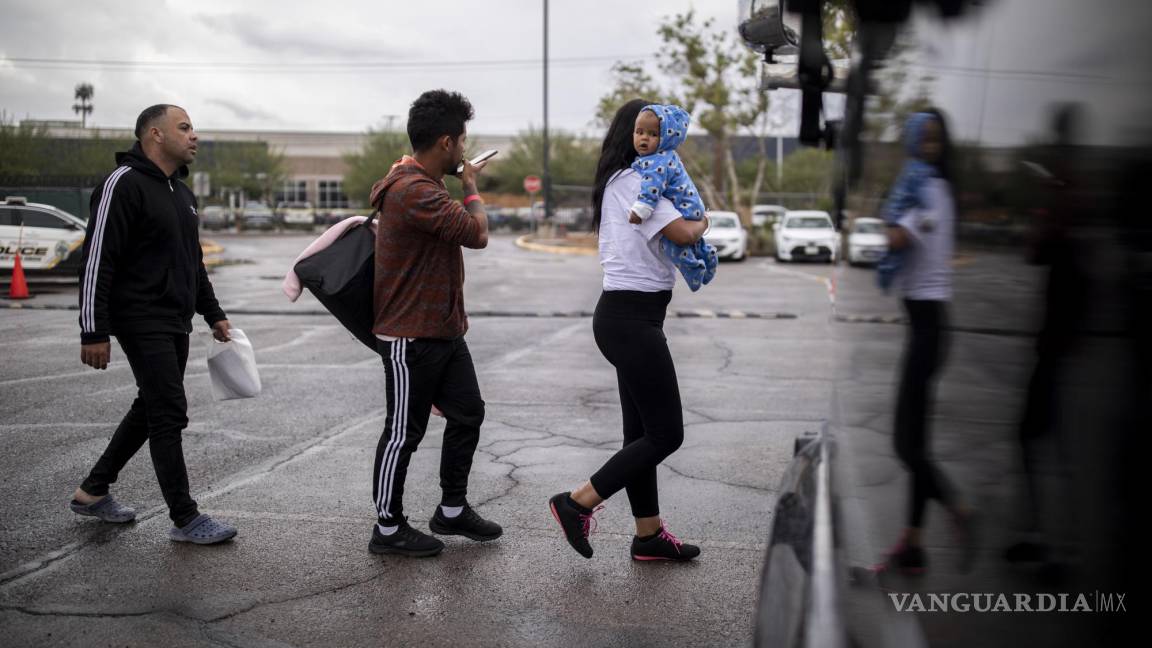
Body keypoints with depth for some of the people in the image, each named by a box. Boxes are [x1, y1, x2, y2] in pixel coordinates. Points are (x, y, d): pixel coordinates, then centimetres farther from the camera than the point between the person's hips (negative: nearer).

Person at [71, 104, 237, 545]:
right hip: (143, 323, -9)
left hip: (176, 324, 10)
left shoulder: (181, 193, 17)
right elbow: (96, 260, -16)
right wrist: (94, 332, -19)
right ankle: (185, 520, 0)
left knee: (151, 408, 16)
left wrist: (214, 314, 23)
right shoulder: (124, 183, -12)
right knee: (170, 414, -8)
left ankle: (93, 491, 31)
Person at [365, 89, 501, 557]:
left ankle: (452, 510, 29)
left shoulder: (423, 184, 12)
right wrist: (472, 186, -6)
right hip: (412, 338, -10)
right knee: (404, 432, 2)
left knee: (467, 413, 15)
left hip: (444, 331, 10)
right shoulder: (415, 192, -24)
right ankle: (388, 529, 17)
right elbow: (477, 233, -20)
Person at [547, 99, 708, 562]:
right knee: (666, 433, -5)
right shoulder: (635, 181, -13)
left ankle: (649, 535, 19)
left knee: (642, 431, 12)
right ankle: (578, 503, 0)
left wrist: (690, 223, 0)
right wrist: (702, 222, -2)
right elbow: (683, 234, -23)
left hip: (625, 315, 10)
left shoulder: (617, 181, 17)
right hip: (632, 318, -10)